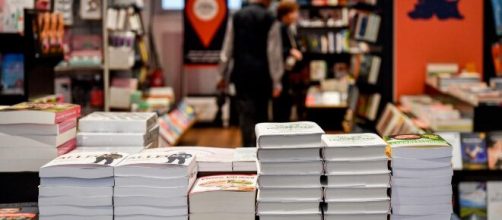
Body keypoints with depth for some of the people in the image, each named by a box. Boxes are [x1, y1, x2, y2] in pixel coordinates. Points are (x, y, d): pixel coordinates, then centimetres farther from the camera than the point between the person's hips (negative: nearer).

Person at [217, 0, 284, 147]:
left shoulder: (236, 17, 3)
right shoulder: (270, 20, -6)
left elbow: (227, 48, 6)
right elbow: (274, 52, -7)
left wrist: (224, 75, 14)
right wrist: (277, 82, -4)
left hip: (241, 73, 1)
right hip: (262, 74, -1)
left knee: (246, 115, 0)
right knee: (261, 114, 14)